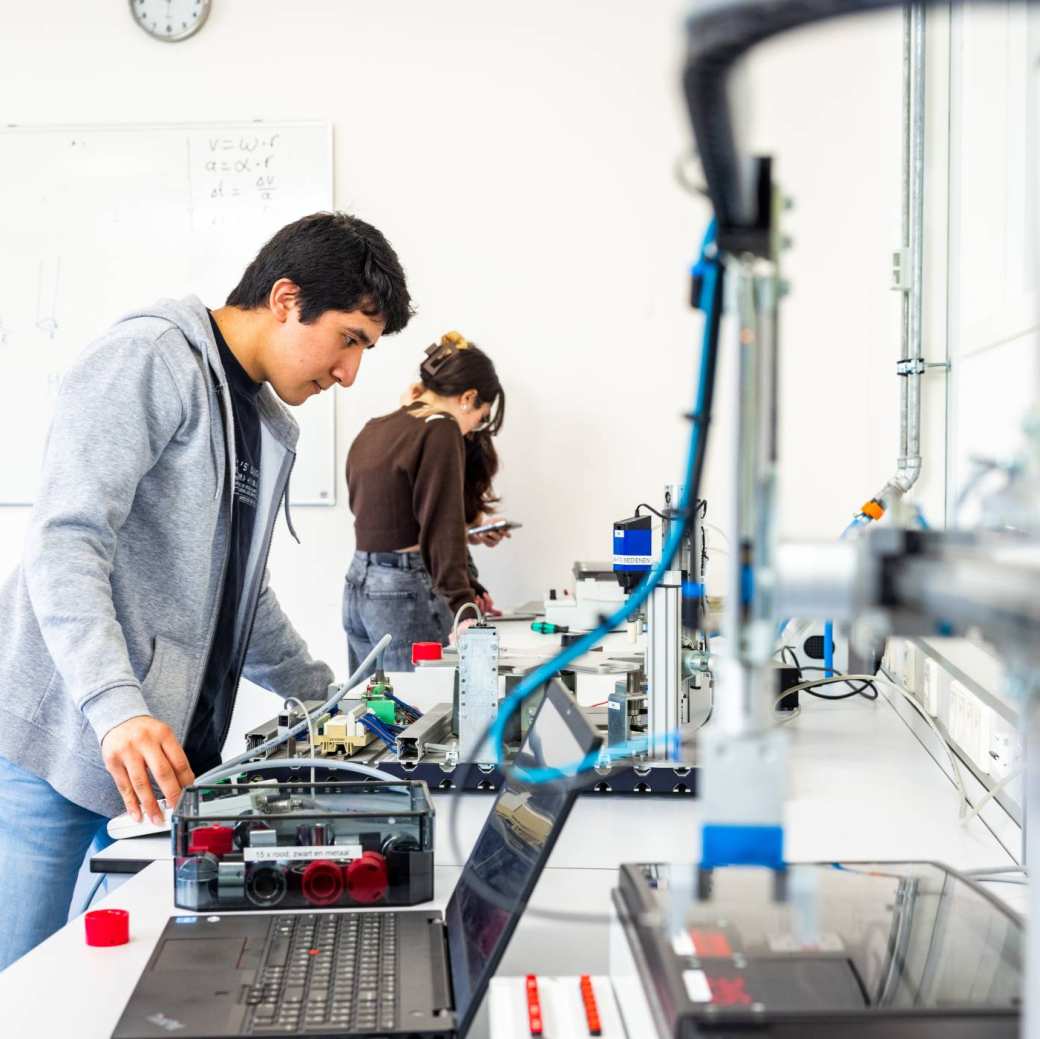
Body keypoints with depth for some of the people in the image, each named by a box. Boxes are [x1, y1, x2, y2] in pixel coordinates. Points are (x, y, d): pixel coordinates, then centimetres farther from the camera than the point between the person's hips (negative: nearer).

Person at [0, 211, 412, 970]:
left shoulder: (272, 430, 19)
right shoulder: (149, 360, -10)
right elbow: (67, 543, -21)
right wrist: (118, 709, -32)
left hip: (173, 759, 8)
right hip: (67, 744, -8)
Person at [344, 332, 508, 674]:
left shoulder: (372, 430, 13)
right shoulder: (440, 430, -11)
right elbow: (442, 526, -21)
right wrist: (462, 608, -28)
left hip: (357, 585, 9)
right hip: (406, 593, -9)